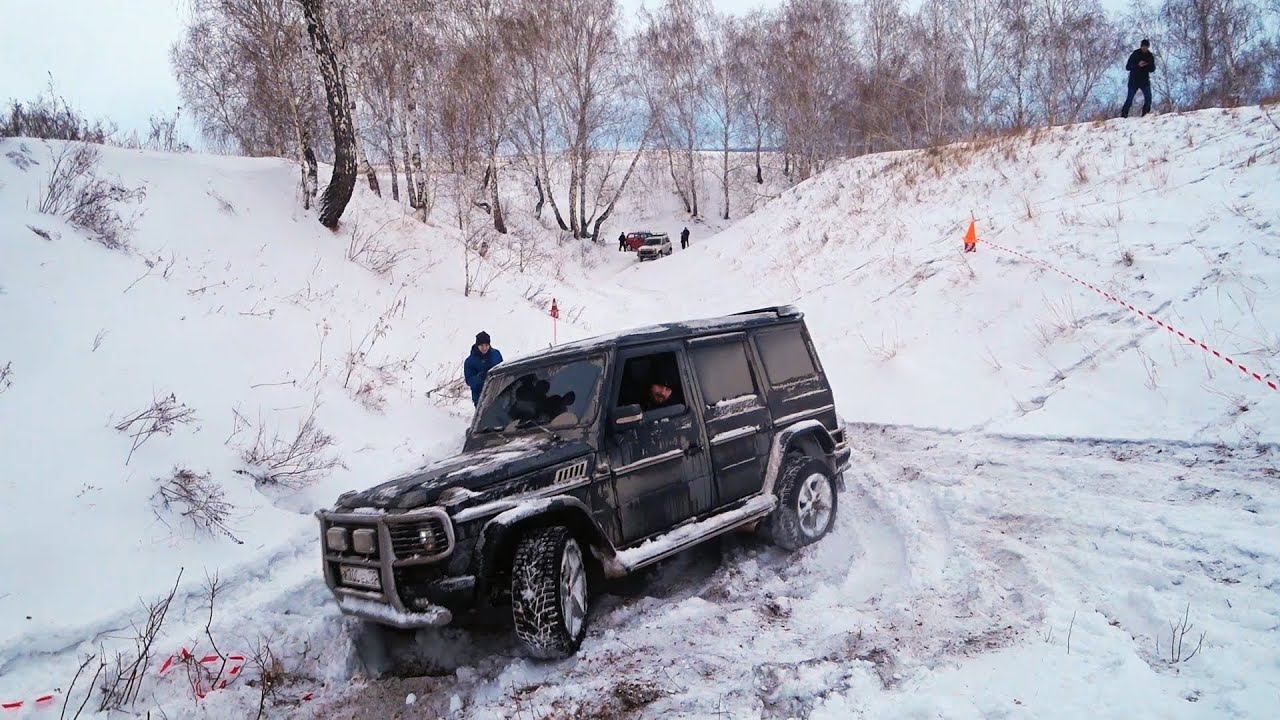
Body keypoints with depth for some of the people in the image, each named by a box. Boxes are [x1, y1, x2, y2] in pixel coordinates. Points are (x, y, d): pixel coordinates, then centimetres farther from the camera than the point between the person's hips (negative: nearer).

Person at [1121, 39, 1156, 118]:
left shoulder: (1150, 56, 4)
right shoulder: (1134, 54, -5)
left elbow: (1152, 69, 6)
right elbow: (1127, 67, -8)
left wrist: (1147, 66, -17)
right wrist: (1138, 65, -24)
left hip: (1145, 81, 3)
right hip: (1134, 80, -3)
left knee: (1148, 98, -10)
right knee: (1129, 99, -5)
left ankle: (1145, 114, 1)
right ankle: (1123, 115, 2)